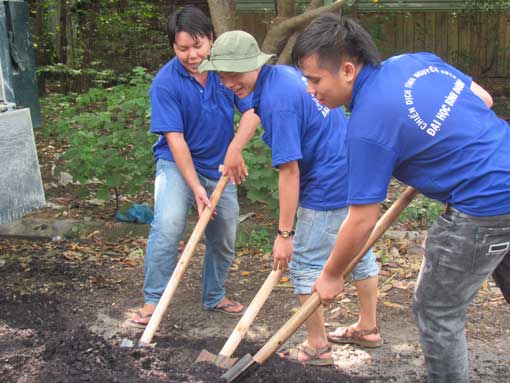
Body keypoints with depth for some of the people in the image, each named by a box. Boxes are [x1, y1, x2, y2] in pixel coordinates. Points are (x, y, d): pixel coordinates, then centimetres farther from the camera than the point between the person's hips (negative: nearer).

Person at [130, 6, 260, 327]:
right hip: (178, 163, -4)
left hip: (220, 167, 4)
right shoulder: (166, 82, -20)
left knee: (224, 238, 12)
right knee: (168, 225, -26)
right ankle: (154, 300, -14)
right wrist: (196, 186, -25)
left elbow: (252, 111, -9)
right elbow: (175, 138, -21)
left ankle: (214, 297, 34)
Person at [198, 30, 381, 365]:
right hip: (357, 172, 11)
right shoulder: (283, 72, 3)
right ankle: (369, 328, 40)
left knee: (305, 264, 3)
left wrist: (284, 234, -20)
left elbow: (290, 172, -25)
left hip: (329, 187, -11)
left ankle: (318, 347, 17)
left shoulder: (278, 102, -25)